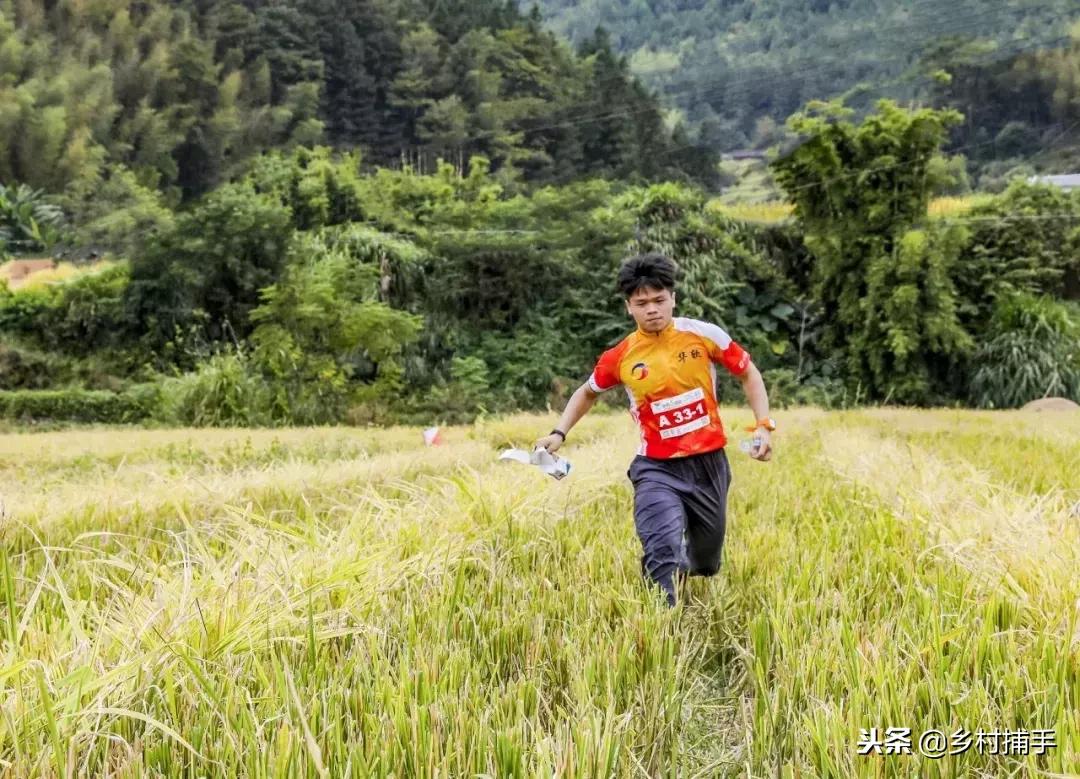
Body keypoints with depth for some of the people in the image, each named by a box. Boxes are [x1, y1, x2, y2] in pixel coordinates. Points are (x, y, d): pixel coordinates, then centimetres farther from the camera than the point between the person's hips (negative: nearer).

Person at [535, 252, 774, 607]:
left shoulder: (704, 335, -9)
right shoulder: (620, 357, -7)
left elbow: (748, 374, 5)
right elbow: (588, 392, 14)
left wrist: (764, 426, -6)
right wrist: (559, 433, 2)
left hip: (709, 462, 2)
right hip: (657, 469, -2)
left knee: (706, 563, 18)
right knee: (663, 552, -27)